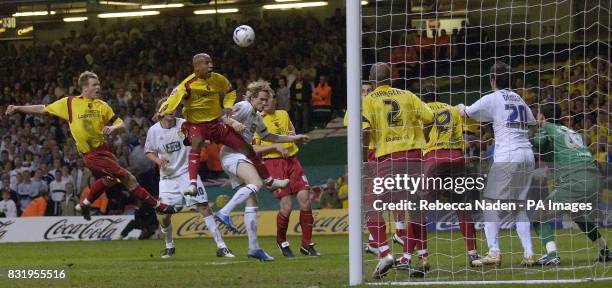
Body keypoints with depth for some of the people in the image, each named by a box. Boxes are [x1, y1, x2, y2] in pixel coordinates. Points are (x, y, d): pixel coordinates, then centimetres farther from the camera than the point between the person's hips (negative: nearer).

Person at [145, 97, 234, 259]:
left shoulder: (184, 125, -7)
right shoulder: (153, 131, -2)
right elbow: (148, 152, 11)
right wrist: (158, 160, -8)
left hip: (187, 172, -1)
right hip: (167, 177, 2)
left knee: (204, 207, -11)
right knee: (164, 217, -2)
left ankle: (221, 247, -9)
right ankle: (169, 246, 27)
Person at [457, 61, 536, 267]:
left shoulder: (493, 98, 0)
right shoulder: (519, 99, 18)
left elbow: (466, 113, 4)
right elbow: (531, 123, 26)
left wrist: (460, 107, 27)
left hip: (507, 156, -7)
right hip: (527, 156, 7)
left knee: (489, 203, -2)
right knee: (518, 205, 12)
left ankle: (494, 253, -13)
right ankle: (528, 254, 1)